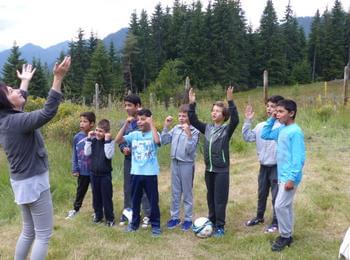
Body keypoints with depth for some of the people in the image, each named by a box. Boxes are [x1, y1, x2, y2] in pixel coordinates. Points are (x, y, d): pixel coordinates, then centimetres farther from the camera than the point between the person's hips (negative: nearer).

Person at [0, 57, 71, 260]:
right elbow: (48, 112, -35)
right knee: (44, 235, 0)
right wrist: (58, 78, -38)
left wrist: (26, 81, 38)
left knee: (29, 231, 21)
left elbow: (20, 104, 26)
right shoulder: (16, 121, -23)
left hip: (23, 182, 10)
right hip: (34, 183, -10)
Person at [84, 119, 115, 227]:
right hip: (94, 173, 5)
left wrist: (107, 141, -25)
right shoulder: (93, 141, 2)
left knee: (107, 197, 2)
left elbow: (109, 155, -23)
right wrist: (89, 139, -10)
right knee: (96, 196, 15)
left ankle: (110, 218, 14)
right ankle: (98, 215, 29)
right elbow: (87, 153, -7)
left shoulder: (110, 141, -10)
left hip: (105, 174, -4)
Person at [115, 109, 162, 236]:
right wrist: (126, 124, -10)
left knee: (153, 200, 6)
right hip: (136, 173, 4)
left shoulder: (153, 134, -6)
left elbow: (157, 141, -29)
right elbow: (118, 140, -6)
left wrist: (151, 124, -22)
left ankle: (155, 225, 20)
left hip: (150, 173, -4)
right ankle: (134, 223, 32)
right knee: (135, 200, 16)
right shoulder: (134, 134, 4)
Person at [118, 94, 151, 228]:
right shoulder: (126, 123, 7)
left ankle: (148, 215, 12)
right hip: (128, 160, 6)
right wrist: (123, 148, -7)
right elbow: (121, 140, 12)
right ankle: (127, 212, 29)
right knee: (128, 188, 15)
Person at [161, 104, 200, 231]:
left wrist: (188, 134, -27)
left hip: (187, 164, -5)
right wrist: (166, 126, -3)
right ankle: (174, 217, 25)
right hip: (175, 163, 5)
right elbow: (164, 141, 2)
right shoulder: (175, 129, 4)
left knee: (187, 193, 7)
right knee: (175, 192, 14)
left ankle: (188, 219, 18)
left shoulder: (194, 131, -11)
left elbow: (190, 149, -18)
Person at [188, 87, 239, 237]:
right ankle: (212, 222, 30)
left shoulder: (227, 129, -8)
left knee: (220, 199, 2)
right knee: (210, 198, 16)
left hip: (222, 171, -5)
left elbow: (235, 120, -25)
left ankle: (220, 227, 13)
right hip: (209, 170, 5)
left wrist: (230, 101, -34)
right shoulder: (207, 128, 6)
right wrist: (192, 103, -4)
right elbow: (193, 121, 7)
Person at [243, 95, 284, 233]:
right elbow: (247, 137, 3)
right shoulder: (260, 126, 3)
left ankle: (276, 222, 21)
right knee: (261, 193, 21)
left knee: (276, 196, 6)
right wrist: (248, 121, -4)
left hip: (276, 166, -6)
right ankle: (259, 217, 38)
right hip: (263, 166, 6)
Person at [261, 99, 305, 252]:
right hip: (282, 175, 9)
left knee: (280, 206, -5)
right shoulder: (281, 129, 8)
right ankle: (287, 235, 26)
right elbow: (265, 135, 18)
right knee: (286, 206, 15)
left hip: (289, 177, -9)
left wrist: (292, 178, -22)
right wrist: (271, 119, 7)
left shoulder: (295, 132, -18)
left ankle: (285, 236, 10)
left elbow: (298, 157, -21)